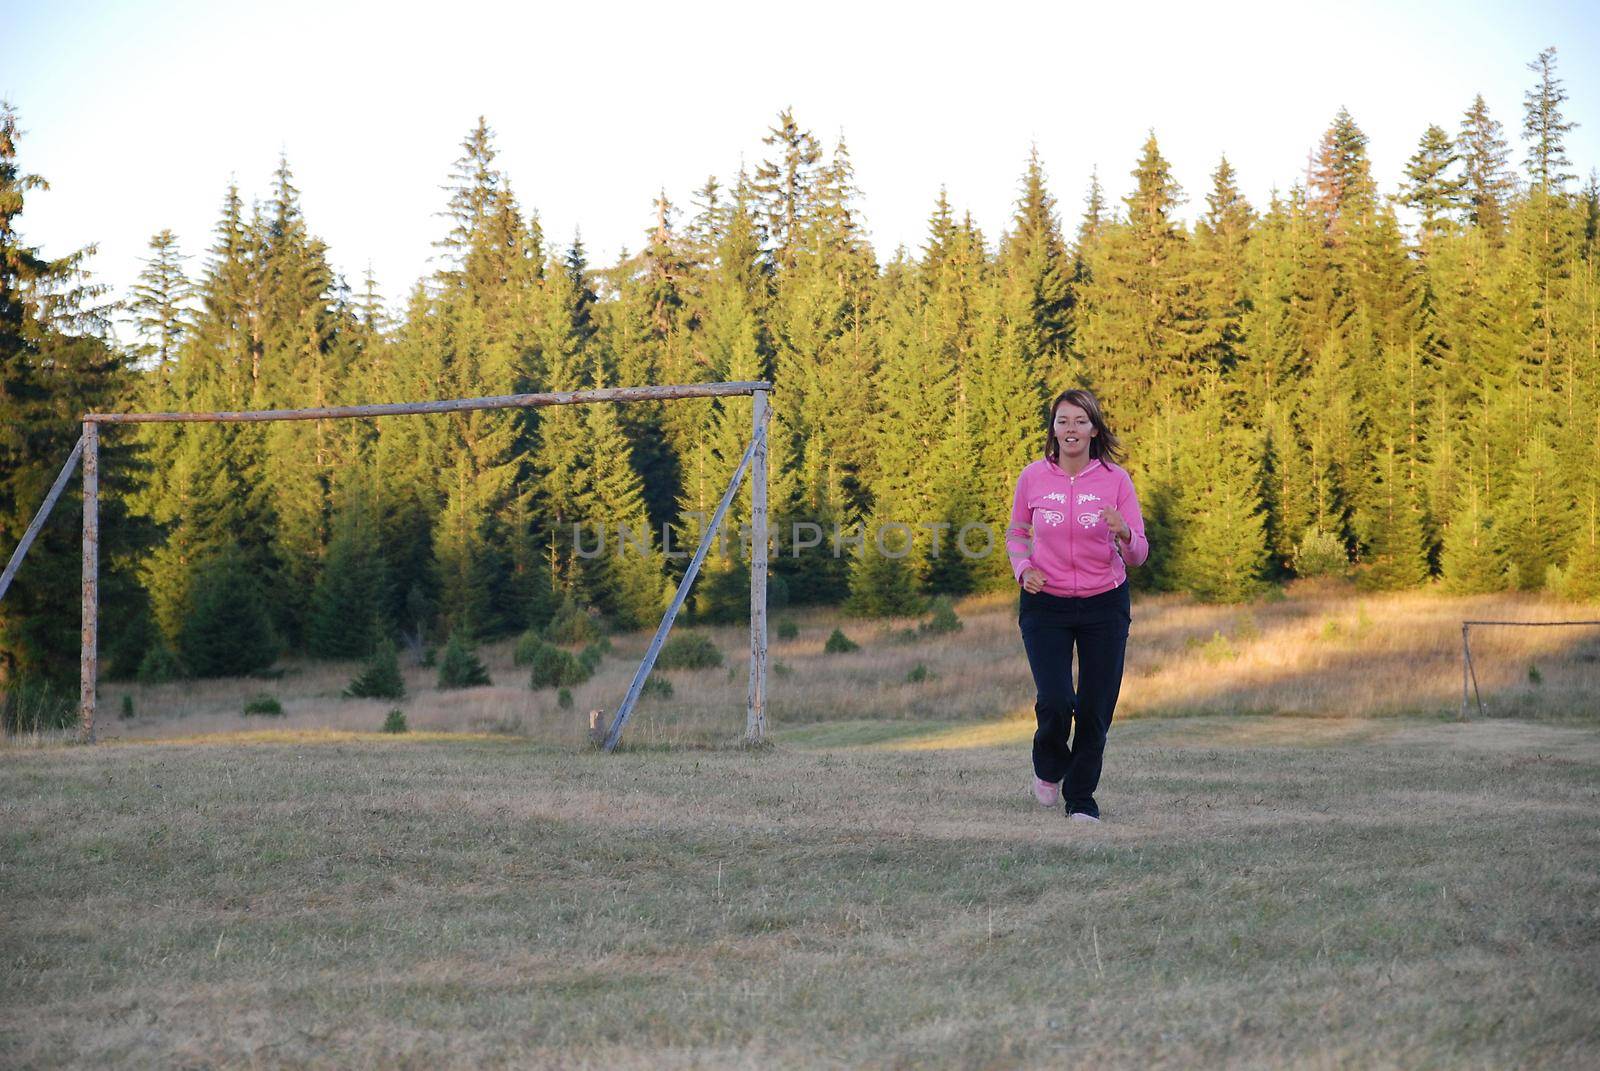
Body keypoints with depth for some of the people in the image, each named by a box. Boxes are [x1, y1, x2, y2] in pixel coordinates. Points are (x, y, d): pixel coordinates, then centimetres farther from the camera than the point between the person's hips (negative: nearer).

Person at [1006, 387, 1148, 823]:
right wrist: (1023, 569, -6)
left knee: (1095, 709, 1)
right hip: (1045, 604, 0)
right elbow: (1016, 533, 13)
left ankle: (1081, 797, 22)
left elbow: (1138, 556, -4)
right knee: (1055, 701, -14)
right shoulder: (1033, 477, -2)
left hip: (1104, 606, 0)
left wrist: (1124, 534, -26)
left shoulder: (1115, 479, -5)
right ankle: (1049, 767, 20)